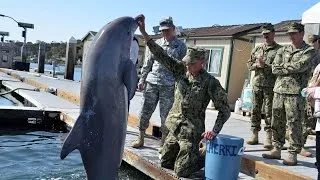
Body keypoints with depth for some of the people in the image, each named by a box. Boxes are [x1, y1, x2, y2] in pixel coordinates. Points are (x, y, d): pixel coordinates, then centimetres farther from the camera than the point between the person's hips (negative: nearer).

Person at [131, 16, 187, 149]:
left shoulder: (181, 46, 5)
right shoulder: (156, 44, 13)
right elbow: (147, 64, 15)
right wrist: (142, 80, 10)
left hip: (168, 86, -3)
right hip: (151, 83, 3)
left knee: (165, 115, 3)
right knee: (144, 112, 6)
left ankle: (163, 143, 16)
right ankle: (140, 139, 21)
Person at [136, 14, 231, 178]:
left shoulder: (210, 82, -15)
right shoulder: (181, 71, -1)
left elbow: (224, 110, -10)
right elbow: (161, 55, -7)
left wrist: (215, 131, -21)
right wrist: (144, 32, -14)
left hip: (190, 132, -6)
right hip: (175, 128, 6)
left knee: (181, 172, -1)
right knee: (164, 163, 17)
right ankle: (191, 155, 37)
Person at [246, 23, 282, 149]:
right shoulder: (257, 49, 16)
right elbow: (249, 64, 16)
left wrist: (265, 65, -15)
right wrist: (256, 65, -3)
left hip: (270, 85, -4)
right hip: (257, 83, 4)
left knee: (269, 111, -3)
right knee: (255, 110, 7)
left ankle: (268, 137, 4)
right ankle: (254, 135, 15)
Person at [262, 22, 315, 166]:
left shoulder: (309, 51, 3)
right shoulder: (282, 50, 17)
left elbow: (301, 66, -15)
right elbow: (275, 69, 5)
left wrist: (284, 66, -2)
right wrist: (292, 68, -5)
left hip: (295, 92, -5)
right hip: (279, 90, 5)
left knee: (294, 124, -3)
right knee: (277, 123, 8)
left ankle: (293, 154, 5)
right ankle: (276, 150, 19)